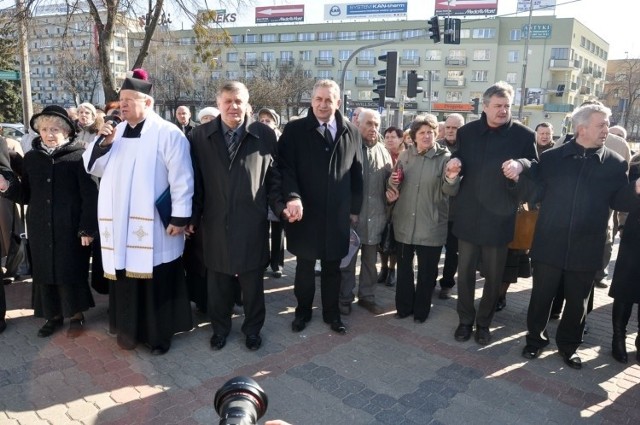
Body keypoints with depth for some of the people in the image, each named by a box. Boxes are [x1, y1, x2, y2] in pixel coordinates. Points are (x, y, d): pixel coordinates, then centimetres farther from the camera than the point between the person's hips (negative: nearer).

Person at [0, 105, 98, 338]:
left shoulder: (78, 155, -8)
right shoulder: (31, 157, 8)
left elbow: (90, 195, -11)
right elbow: (26, 194, 10)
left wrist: (87, 228, -14)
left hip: (70, 227, -5)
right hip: (40, 228, 5)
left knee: (71, 271, 4)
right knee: (44, 271, 11)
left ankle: (76, 315, 22)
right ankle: (53, 315, 28)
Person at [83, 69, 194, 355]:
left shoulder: (167, 134, -9)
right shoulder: (116, 133, 10)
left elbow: (181, 179, -12)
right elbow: (94, 168, 14)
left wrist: (180, 217, -15)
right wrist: (103, 143, -4)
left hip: (154, 225, -6)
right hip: (120, 226, 6)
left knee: (157, 281, 5)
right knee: (125, 279, 14)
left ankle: (159, 334, 21)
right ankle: (129, 328, 31)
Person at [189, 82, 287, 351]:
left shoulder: (265, 134, -1)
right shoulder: (200, 136, 2)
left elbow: (273, 177, 3)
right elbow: (195, 180, 5)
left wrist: (280, 206, -9)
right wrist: (192, 216, 4)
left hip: (252, 223, -1)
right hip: (215, 223, 1)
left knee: (252, 281, 12)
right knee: (218, 281, 13)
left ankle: (252, 329, 32)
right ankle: (220, 328, 34)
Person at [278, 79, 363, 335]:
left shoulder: (351, 133, 4)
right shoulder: (295, 130, -3)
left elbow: (356, 174, 8)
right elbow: (285, 167, -9)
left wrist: (355, 208, 8)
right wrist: (292, 196, -25)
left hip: (337, 215, 2)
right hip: (305, 212, -1)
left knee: (332, 267, 14)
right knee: (304, 266, 14)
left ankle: (332, 313, 31)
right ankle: (303, 311, 33)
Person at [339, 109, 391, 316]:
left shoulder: (383, 152, 8)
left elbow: (389, 180, 16)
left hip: (374, 216, 5)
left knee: (370, 260, 15)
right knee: (348, 260, 8)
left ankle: (367, 296, 30)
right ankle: (345, 298, 22)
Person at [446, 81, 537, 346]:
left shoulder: (524, 135, -5)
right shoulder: (466, 132, 4)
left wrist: (522, 166, -24)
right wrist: (454, 165, -9)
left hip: (499, 217, -2)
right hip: (468, 215, 2)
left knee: (493, 276, 11)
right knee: (464, 272, 10)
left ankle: (484, 322, 29)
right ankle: (465, 319, 28)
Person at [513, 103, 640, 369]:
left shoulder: (615, 163, 1)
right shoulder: (552, 157, -1)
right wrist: (519, 174, -16)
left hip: (586, 248, 1)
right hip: (550, 244, -1)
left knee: (577, 302, 14)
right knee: (541, 296, 11)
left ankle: (569, 345, 34)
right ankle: (535, 339, 30)